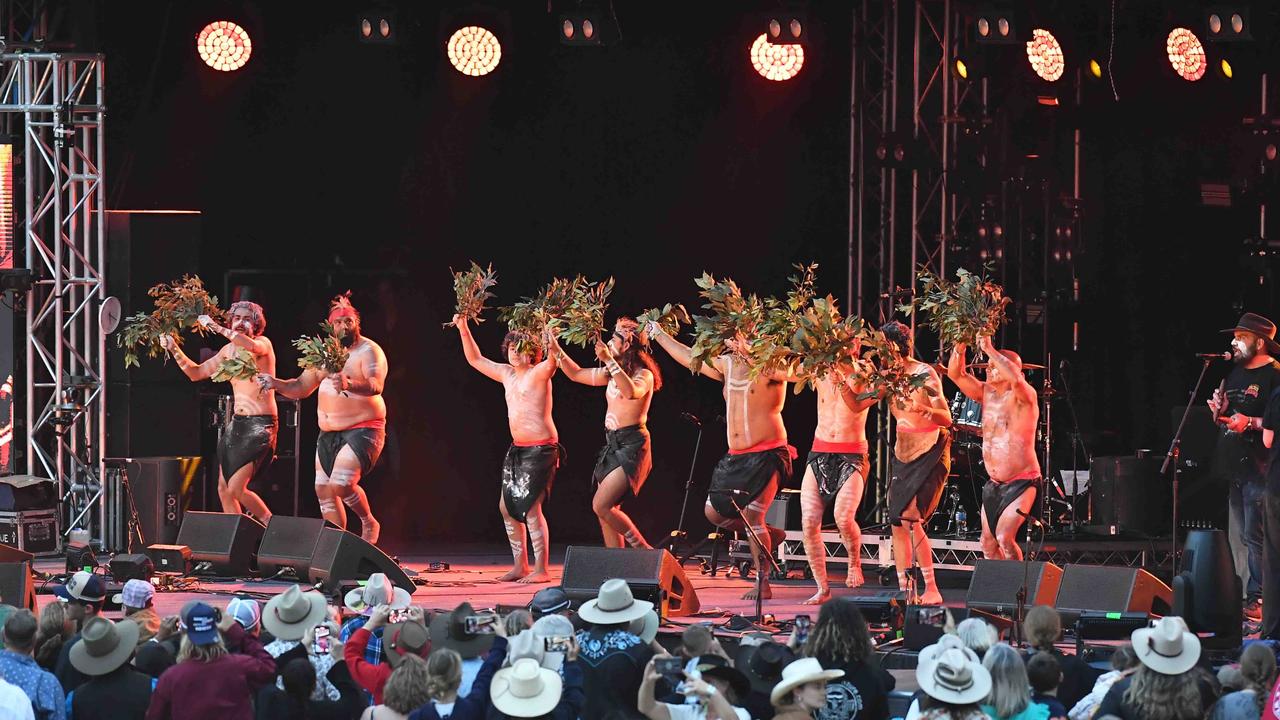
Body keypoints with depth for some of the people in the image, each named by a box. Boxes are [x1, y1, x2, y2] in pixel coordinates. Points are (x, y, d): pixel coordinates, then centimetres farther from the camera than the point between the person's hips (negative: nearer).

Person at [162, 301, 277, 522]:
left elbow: (251, 346, -34)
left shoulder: (263, 343, -8)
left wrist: (218, 328, -35)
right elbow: (196, 373, 18)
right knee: (223, 489, 7)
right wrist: (174, 349, 7)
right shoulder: (229, 350, 13)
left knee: (235, 489, -14)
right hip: (236, 422, 8)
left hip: (261, 426, -8)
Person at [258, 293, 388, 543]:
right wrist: (276, 383, -3)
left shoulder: (368, 351, -12)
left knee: (341, 484, -23)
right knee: (323, 491, 9)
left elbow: (376, 385, -30)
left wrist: (349, 385, -50)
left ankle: (369, 523, 1)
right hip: (329, 433, 8)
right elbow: (301, 388, 16)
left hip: (362, 430, -8)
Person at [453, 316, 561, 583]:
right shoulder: (507, 373, 13)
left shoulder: (540, 372, -10)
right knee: (507, 506, 9)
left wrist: (548, 333, -44)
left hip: (541, 448, -9)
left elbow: (553, 358, -32)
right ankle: (520, 566, 17)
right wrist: (463, 329, 18)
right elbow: (476, 360, 23)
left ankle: (541, 570, -11)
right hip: (517, 448, 9)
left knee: (530, 507, -14)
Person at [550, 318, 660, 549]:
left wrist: (609, 360, -37)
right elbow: (576, 374, 23)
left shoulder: (643, 374, -11)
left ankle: (644, 552, -10)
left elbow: (632, 392, -33)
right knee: (607, 512, 6)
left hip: (632, 446, -9)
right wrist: (556, 350, 13)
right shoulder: (613, 373, 14)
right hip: (612, 445, 9)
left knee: (601, 506, -18)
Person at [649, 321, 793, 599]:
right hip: (736, 458, 8)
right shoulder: (728, 364, 12)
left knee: (752, 515, -15)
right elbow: (689, 358, 22)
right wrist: (658, 335, 27)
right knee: (713, 512, 9)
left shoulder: (771, 367, -9)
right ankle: (771, 534, 24)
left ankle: (763, 584, -6)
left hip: (767, 455, -8)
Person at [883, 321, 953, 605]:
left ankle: (931, 590, -15)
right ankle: (905, 590, 10)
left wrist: (923, 409, -37)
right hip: (902, 453, 8)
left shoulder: (924, 374, -14)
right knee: (896, 522, 4)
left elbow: (946, 420, -19)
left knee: (910, 519, -18)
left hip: (929, 453, -8)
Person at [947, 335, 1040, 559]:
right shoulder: (986, 393, 8)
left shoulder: (1023, 396, -12)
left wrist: (989, 349, -32)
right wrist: (960, 346, -15)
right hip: (994, 483, 8)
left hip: (1022, 482, -8)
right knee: (988, 544, 10)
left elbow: (1015, 379, -35)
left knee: (1004, 537, -21)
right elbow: (955, 374, 1)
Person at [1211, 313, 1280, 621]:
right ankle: (1240, 595, 14)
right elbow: (1222, 419, 27)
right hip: (1233, 466, 9)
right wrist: (1219, 409, 6)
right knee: (1238, 537, 10)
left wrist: (1252, 423, -24)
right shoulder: (1235, 373, 18)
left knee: (1255, 536, -11)